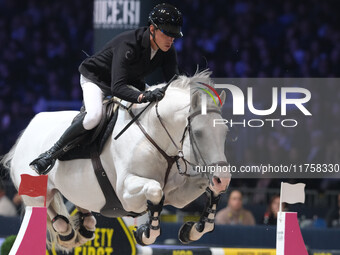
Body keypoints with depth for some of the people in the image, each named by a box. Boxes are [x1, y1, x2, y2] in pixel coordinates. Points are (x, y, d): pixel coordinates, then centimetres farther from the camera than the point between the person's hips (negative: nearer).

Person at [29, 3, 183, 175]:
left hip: (129, 82, 7)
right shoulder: (128, 44, -37)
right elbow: (117, 87, -45)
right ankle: (53, 152, -19)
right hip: (96, 78, -7)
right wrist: (143, 97, -62)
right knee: (94, 116, -33)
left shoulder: (168, 51, -17)